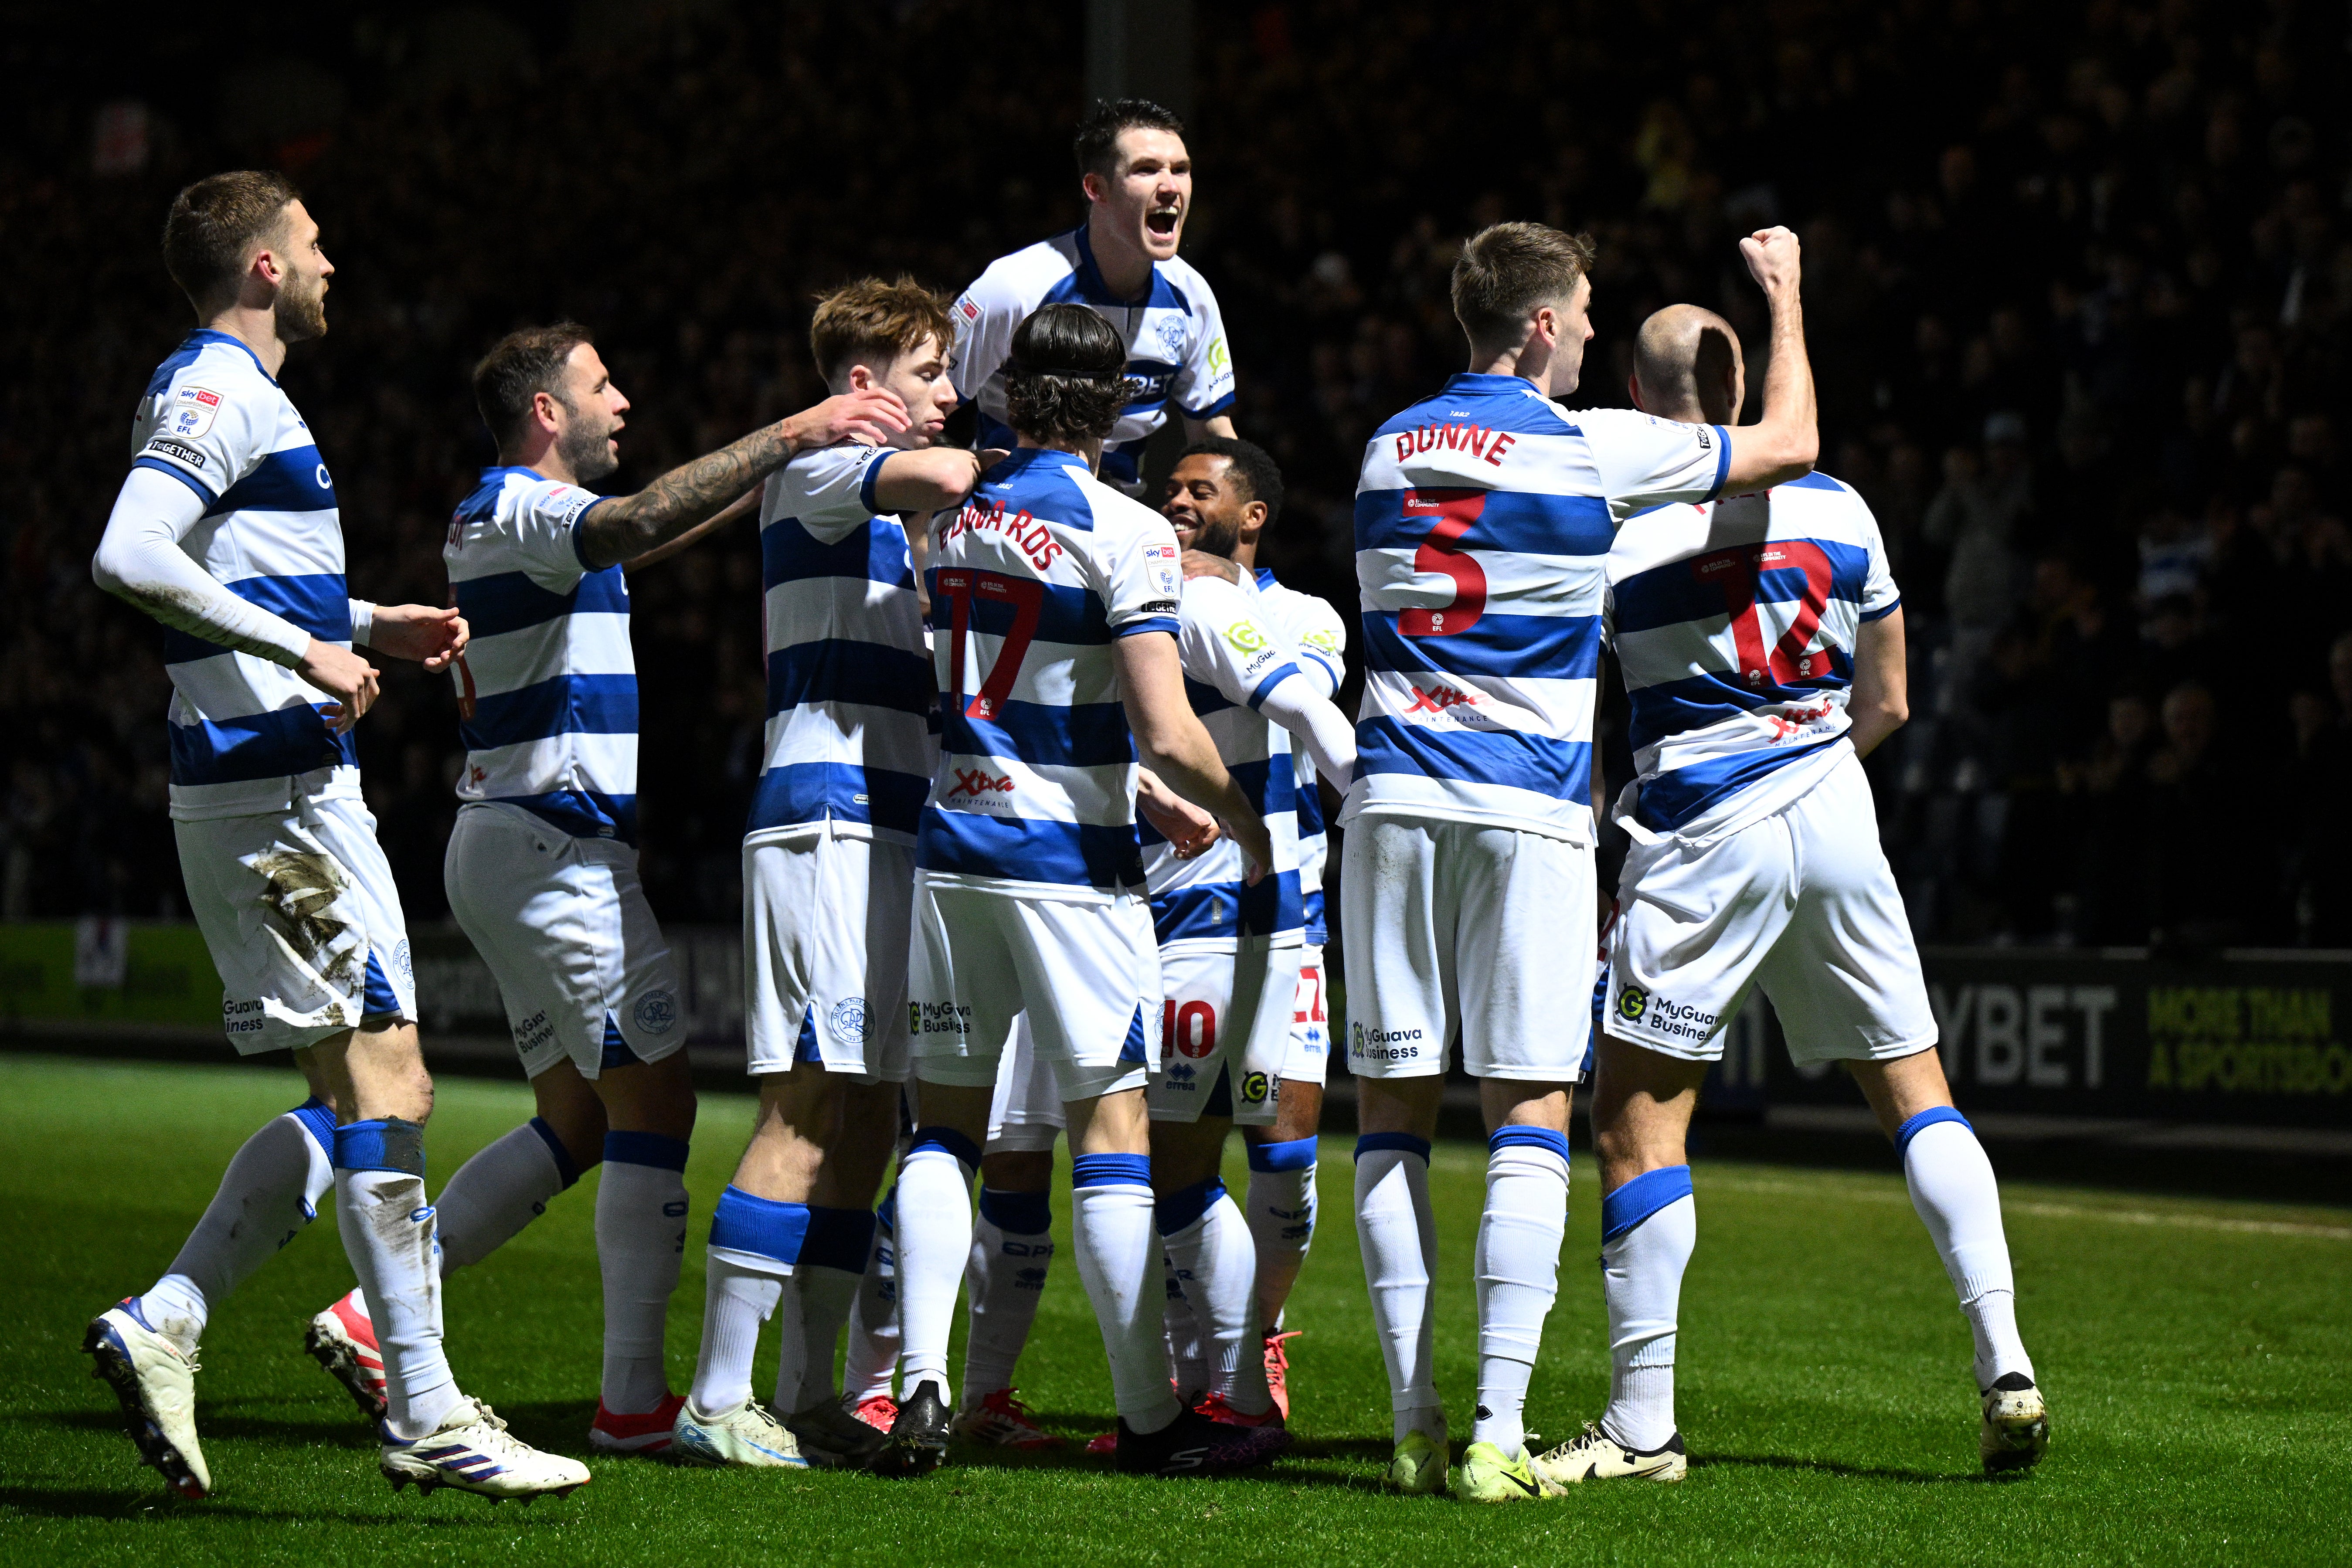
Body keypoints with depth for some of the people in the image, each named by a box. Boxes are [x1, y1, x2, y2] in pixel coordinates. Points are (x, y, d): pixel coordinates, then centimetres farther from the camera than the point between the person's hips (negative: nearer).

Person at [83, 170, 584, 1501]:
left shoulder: (227, 393, 21)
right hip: (279, 784, -10)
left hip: (268, 782, 10)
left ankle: (164, 1324, 6)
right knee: (382, 1083, -9)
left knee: (366, 1096, 10)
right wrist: (304, 651, -23)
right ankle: (426, 1416, -8)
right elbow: (128, 556, -25)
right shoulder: (223, 394, -11)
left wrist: (373, 627, 22)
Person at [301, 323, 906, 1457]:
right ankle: (633, 1399, -9)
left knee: (578, 1120, 12)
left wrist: (787, 456, 25)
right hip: (557, 845, -10)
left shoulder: (495, 517, 18)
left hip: (506, 846, 10)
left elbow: (648, 532, 31)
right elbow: (641, 524, -34)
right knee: (654, 1099, -8)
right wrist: (791, 435, -33)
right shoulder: (523, 510, -12)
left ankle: (374, 1313, 9)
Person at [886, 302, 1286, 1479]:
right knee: (1111, 1127, 0)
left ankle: (922, 1384, 0)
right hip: (1070, 862, -5)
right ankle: (1148, 1418, 4)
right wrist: (1247, 825, 1)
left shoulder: (955, 519, 8)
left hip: (951, 847, 5)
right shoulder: (1123, 532, -11)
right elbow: (1167, 735, -17)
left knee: (947, 1122, 11)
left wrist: (1161, 800, 27)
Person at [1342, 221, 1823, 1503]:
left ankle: (1416, 1422, 3)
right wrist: (1785, 293, 22)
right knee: (1529, 1119, -3)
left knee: (1390, 1113, 7)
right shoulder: (1590, 448, -4)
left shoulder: (1390, 448, 11)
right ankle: (1496, 1431, -12)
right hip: (1528, 808, -4)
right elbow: (1788, 445, 7)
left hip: (1392, 797, 4)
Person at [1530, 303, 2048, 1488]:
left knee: (1637, 1122, 1)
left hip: (1701, 837, -4)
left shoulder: (1617, 530, -6)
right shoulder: (1835, 511, 5)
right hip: (1834, 815, 4)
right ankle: (2006, 1366, 1)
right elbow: (1885, 704, 13)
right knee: (1916, 1093, 11)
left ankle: (1642, 1422, 0)